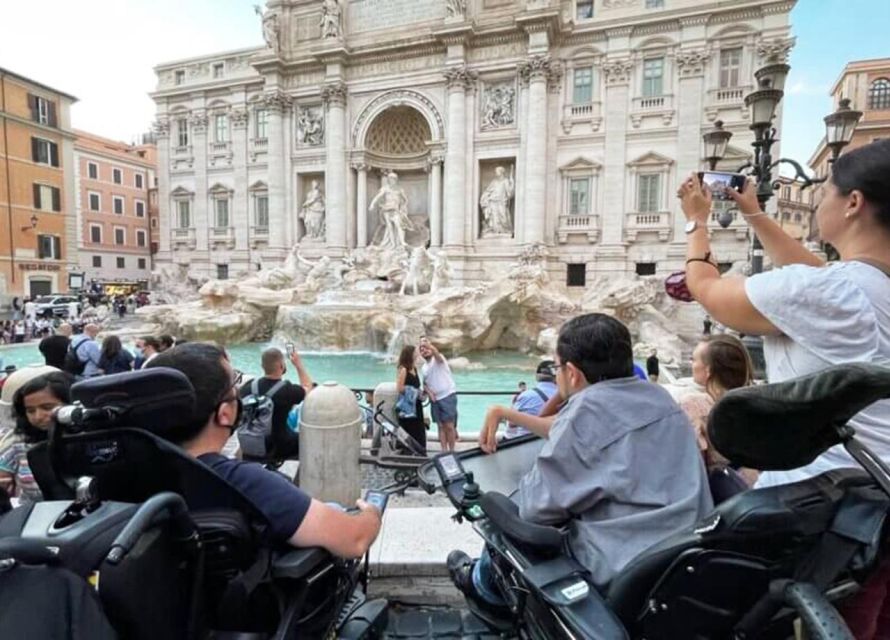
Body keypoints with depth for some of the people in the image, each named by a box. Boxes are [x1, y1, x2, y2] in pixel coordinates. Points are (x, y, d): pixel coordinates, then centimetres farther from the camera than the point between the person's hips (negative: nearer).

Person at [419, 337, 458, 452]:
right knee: (441, 426, 6)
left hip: (448, 396, -6)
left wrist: (429, 345, -48)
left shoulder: (438, 359, -3)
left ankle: (451, 451, 2)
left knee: (449, 426, -7)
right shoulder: (423, 368, 16)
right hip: (434, 399, 6)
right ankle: (444, 451, 10)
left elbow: (436, 353, -26)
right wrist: (429, 392, -2)